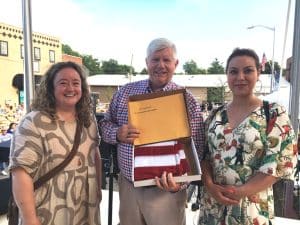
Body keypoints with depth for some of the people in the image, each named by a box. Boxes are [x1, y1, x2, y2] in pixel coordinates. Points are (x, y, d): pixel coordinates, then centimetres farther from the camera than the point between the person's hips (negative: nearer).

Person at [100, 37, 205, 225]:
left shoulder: (187, 101, -6)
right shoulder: (126, 92, 2)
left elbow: (195, 150, -8)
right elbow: (106, 124, 10)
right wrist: (117, 134, -14)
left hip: (165, 190, -2)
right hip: (127, 185, 3)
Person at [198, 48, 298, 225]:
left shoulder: (275, 114, -8)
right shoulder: (216, 115, 3)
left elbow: (281, 162, -12)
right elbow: (204, 155, 4)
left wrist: (241, 191, -17)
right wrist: (210, 185, -13)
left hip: (252, 207, -3)